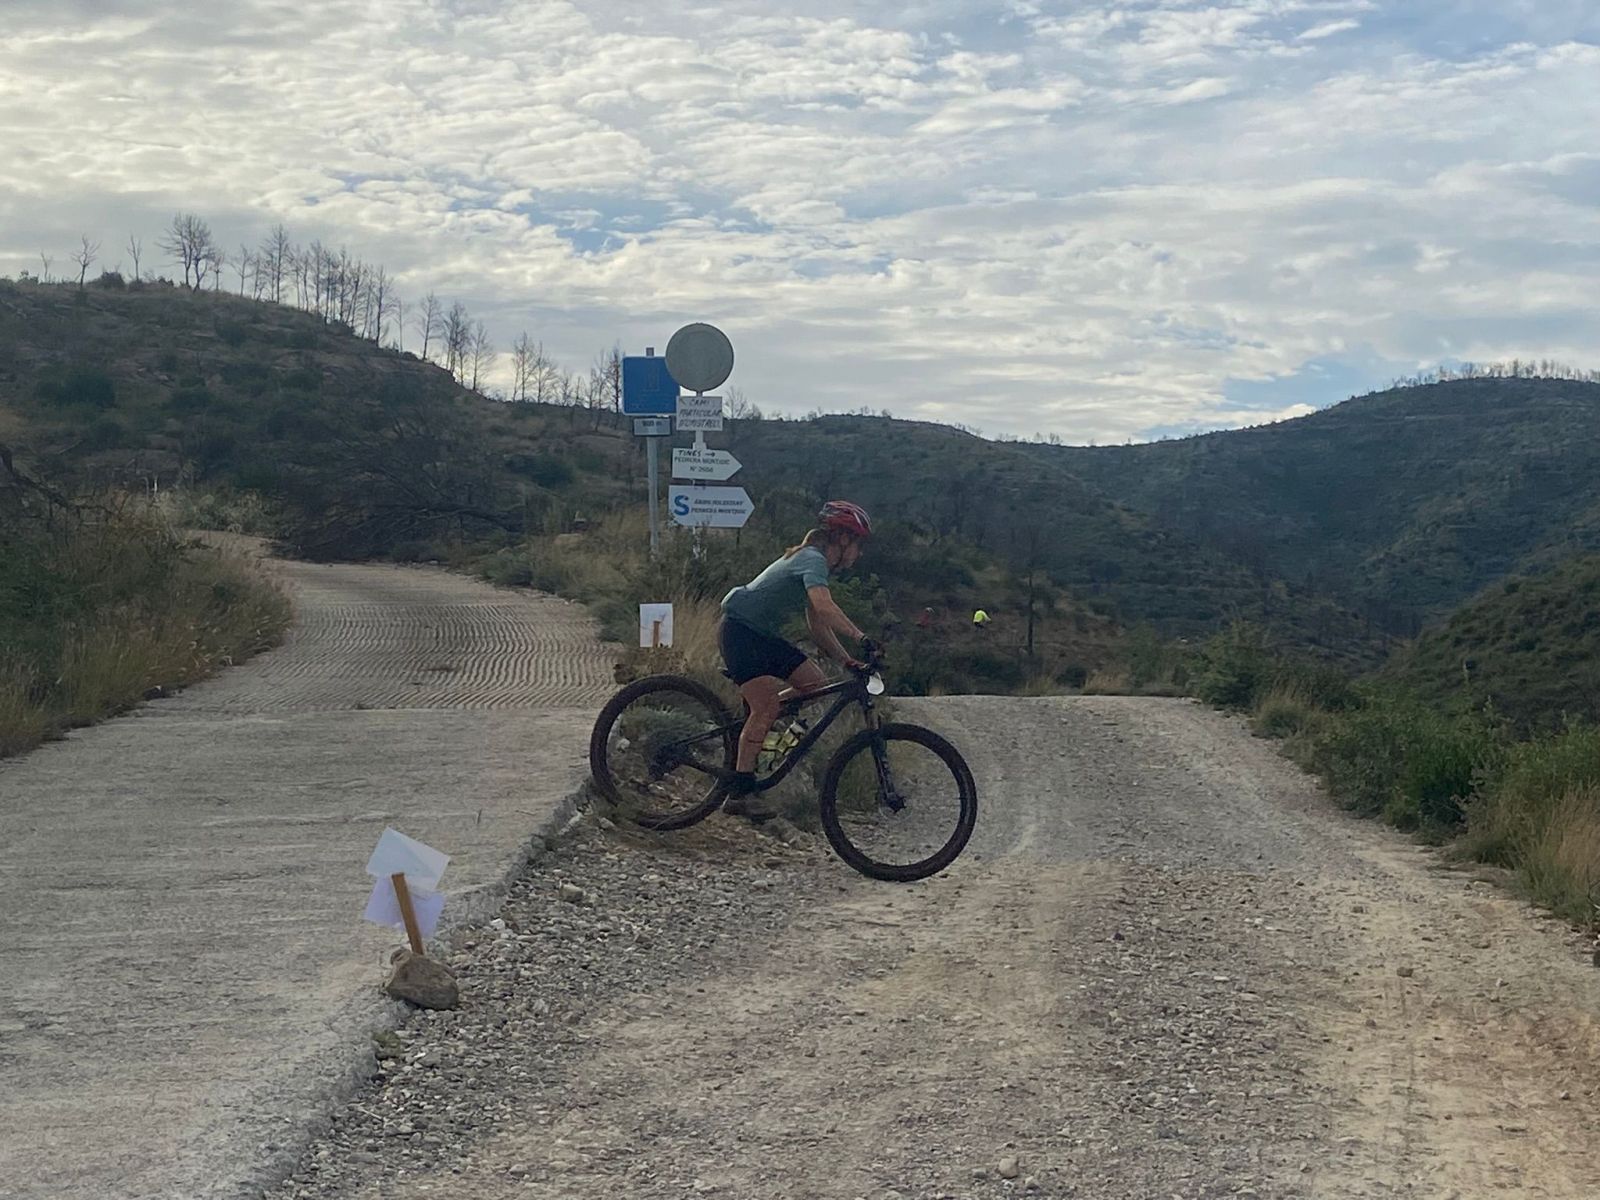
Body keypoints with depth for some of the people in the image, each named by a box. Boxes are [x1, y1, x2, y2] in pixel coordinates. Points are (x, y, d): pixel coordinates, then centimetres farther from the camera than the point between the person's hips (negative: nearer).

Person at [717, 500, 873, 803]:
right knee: (767, 708, -18)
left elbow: (818, 626, 14)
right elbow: (825, 607, -35)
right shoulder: (813, 560, -16)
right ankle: (739, 788, -13)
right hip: (739, 630, -10)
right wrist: (861, 638, -41)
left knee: (816, 683, 0)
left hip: (763, 635, 10)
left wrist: (847, 661, 5)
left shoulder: (816, 562, 15)